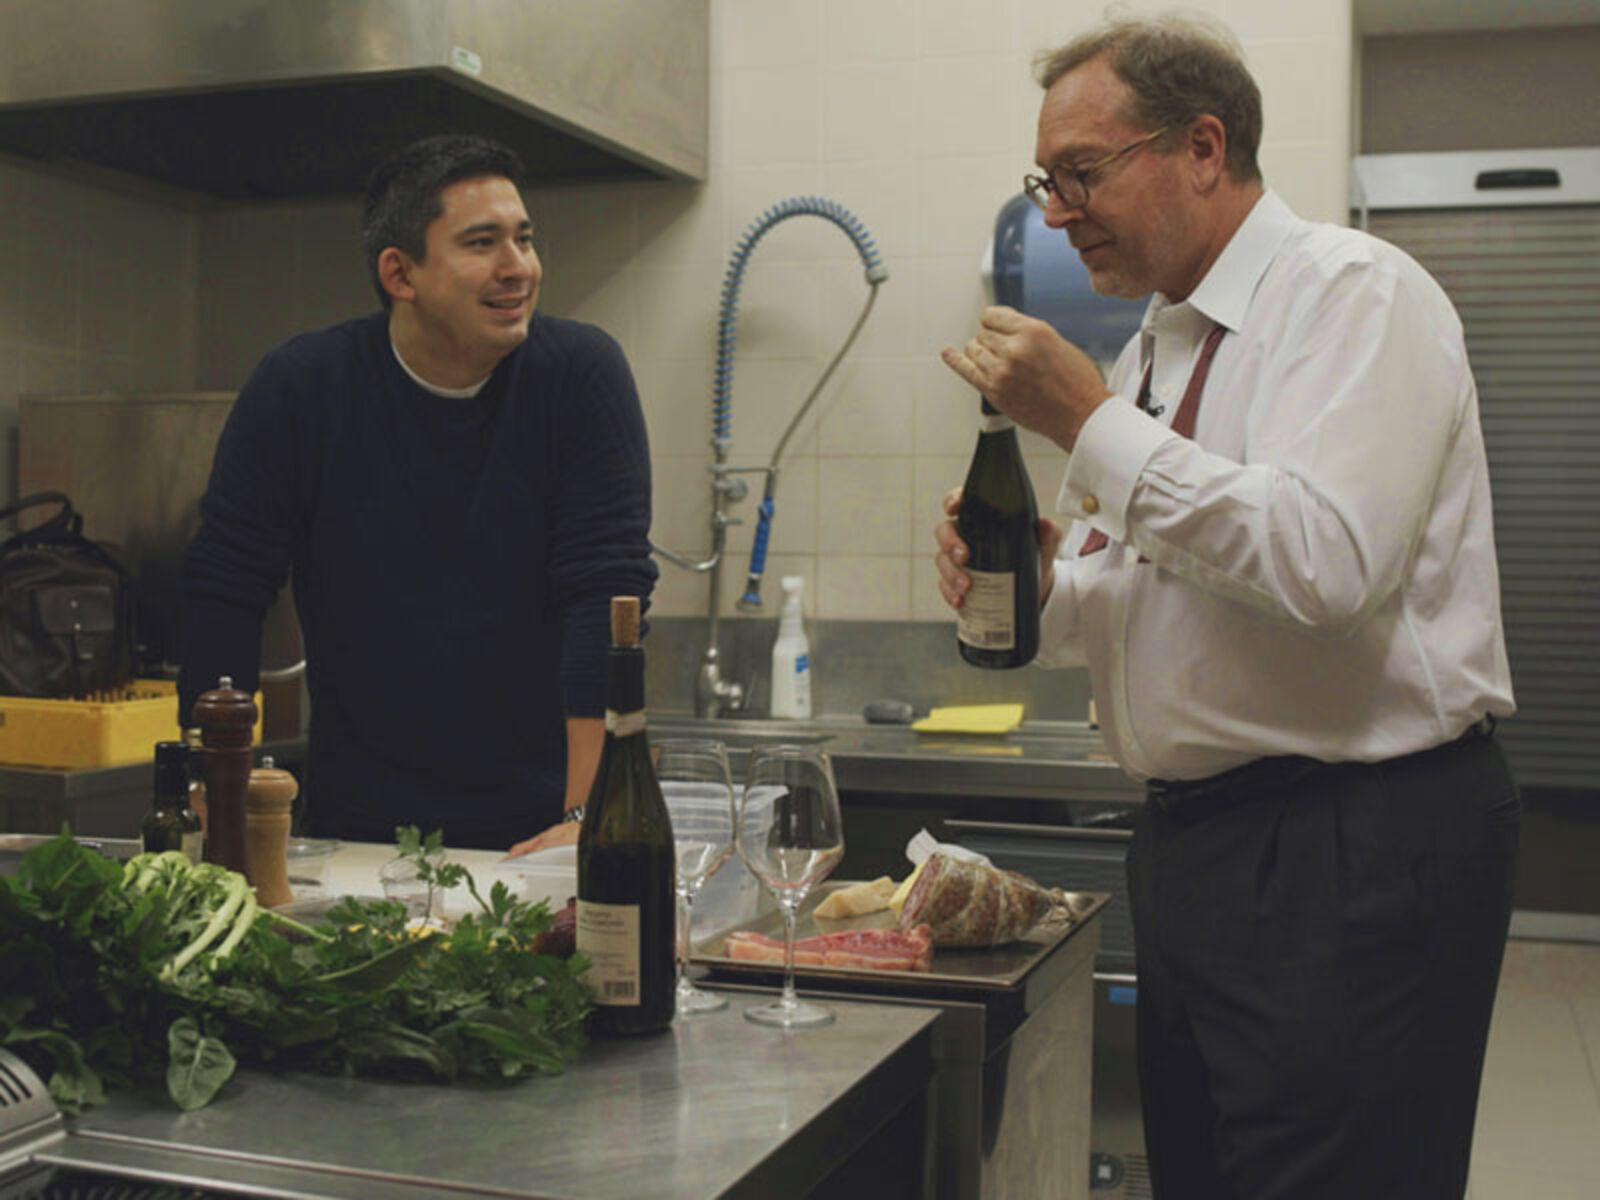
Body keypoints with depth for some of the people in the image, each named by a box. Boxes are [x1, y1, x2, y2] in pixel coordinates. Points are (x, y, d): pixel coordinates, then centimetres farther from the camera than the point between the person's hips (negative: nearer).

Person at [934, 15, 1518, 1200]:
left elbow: (1323, 560, -27)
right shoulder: (1154, 348, 14)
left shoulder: (1355, 293, -11)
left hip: (1355, 852, -8)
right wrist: (1033, 581, -2)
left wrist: (1088, 422, -21)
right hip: (1191, 837, 9)